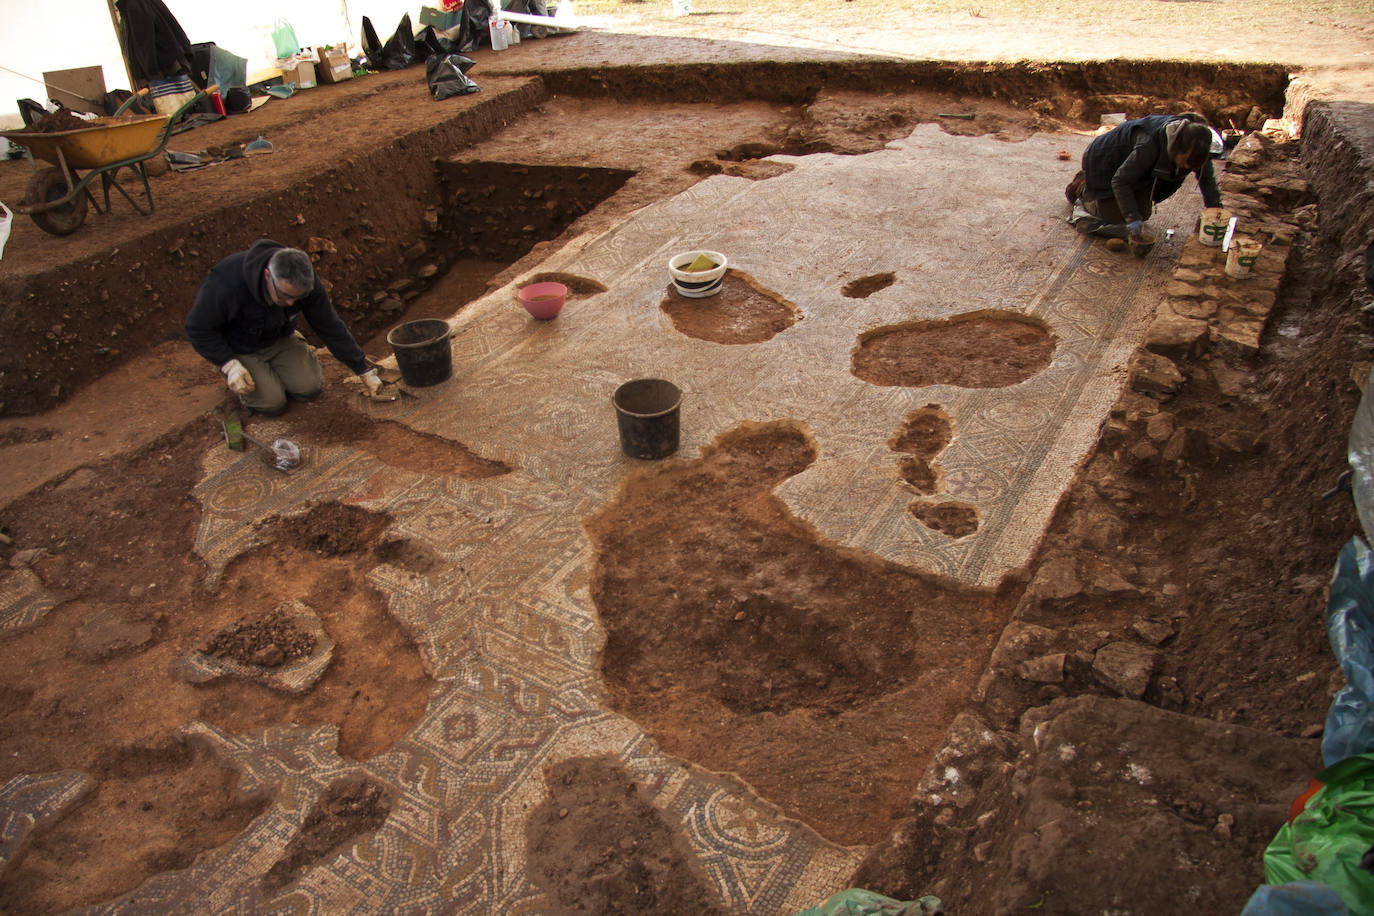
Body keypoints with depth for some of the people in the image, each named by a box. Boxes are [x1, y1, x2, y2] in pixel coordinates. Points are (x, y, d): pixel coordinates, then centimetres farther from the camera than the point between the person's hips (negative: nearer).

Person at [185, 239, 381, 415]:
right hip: (238, 349, -4)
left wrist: (364, 371, -12)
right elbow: (198, 328, -21)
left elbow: (330, 327, -14)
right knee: (272, 403, -15)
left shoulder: (305, 280, -25)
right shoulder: (227, 282, -37)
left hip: (279, 338, 4)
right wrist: (229, 365, -29)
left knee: (310, 387, -10)